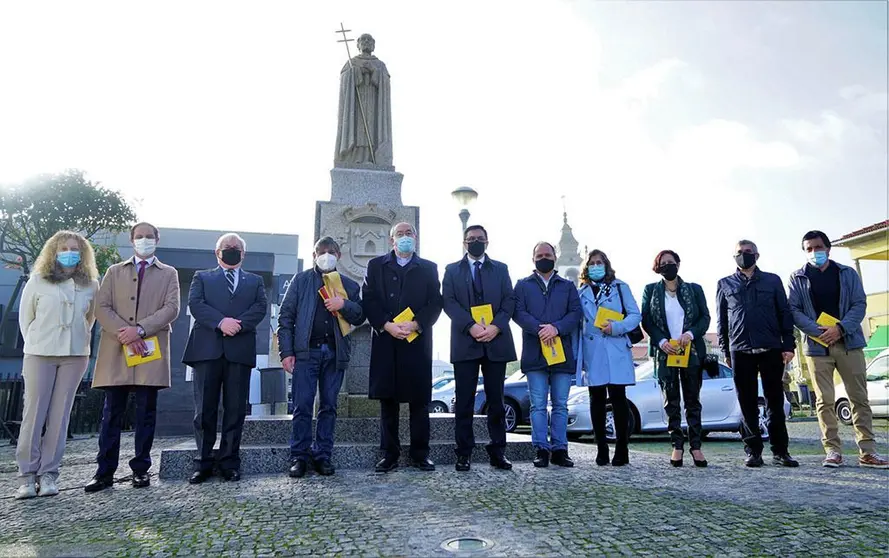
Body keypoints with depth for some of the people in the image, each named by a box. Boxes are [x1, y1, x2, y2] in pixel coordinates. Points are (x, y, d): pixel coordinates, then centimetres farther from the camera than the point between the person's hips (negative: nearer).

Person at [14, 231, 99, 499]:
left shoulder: (90, 285, 7)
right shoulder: (37, 281, 3)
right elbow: (25, 316, 9)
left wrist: (80, 340, 9)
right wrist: (34, 343, 10)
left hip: (75, 356, 1)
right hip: (39, 355, -1)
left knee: (59, 415, 2)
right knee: (34, 414, 0)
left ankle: (48, 474, 7)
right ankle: (27, 475, 7)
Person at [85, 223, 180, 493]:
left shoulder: (169, 274, 13)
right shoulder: (114, 271, 17)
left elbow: (171, 309, -1)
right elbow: (102, 307, 5)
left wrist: (140, 329, -13)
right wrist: (123, 332, -11)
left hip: (151, 350, -1)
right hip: (116, 350, 1)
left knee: (146, 413, 2)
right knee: (112, 413, 2)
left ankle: (141, 469, 10)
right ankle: (105, 471, 7)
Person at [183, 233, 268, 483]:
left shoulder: (255, 281, 20)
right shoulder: (202, 278, 19)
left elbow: (260, 307, 4)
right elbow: (195, 304, 1)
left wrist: (238, 324, -14)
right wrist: (221, 322, -15)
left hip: (240, 349, 1)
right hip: (207, 348, 0)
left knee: (235, 410, 2)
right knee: (205, 409, 2)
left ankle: (229, 462, 10)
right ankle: (203, 463, 11)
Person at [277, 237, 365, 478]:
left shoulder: (349, 285, 14)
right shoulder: (301, 280, 9)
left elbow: (360, 317, 9)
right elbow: (286, 316, 3)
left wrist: (344, 304, -11)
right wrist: (286, 352, -5)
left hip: (335, 352, 2)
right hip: (306, 350, -2)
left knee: (329, 406, 6)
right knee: (302, 405, -2)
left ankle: (322, 455, 14)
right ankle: (300, 456, 8)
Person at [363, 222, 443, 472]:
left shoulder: (428, 268, 12)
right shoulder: (376, 265, 12)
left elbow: (435, 304, 3)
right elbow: (368, 301, 2)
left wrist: (415, 324, -13)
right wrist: (387, 326, -11)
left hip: (418, 340, 0)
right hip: (385, 341, 0)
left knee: (419, 400, 2)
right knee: (387, 400, 3)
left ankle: (420, 454, 10)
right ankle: (389, 454, 11)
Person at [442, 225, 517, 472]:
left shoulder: (500, 269, 14)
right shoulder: (452, 270, 11)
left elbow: (509, 301, 4)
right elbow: (449, 302, -1)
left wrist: (496, 326, -12)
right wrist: (471, 326, -16)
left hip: (496, 341, 1)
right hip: (465, 342, -1)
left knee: (496, 400, 6)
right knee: (464, 401, 2)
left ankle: (498, 451, 14)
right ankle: (464, 453, 9)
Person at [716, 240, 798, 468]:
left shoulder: (772, 280, 11)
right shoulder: (725, 284, 11)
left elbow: (784, 313, 7)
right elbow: (721, 320, 10)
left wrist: (788, 345, -1)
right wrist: (725, 351, 4)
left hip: (771, 349, 0)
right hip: (741, 351, 0)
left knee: (775, 401, 4)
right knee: (747, 404, 3)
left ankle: (780, 451, 12)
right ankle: (753, 451, 9)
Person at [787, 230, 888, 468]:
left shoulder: (847, 273, 9)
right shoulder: (798, 278, 6)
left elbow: (859, 304, 1)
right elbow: (794, 310, -1)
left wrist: (840, 328, -15)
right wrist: (817, 331, -16)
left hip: (849, 343, 1)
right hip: (817, 345, -1)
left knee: (859, 398, 2)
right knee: (825, 401, 0)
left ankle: (868, 451, 8)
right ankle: (833, 451, 5)